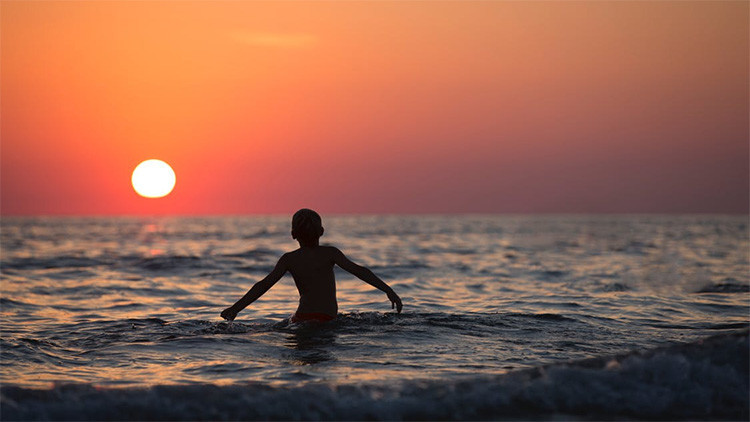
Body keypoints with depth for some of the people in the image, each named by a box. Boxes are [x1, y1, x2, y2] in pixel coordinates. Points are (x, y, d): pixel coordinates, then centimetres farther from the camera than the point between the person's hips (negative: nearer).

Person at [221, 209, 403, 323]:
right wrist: (388, 290, 0)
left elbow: (264, 285, 4)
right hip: (330, 319, 0)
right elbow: (358, 271, 1)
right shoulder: (330, 253, 8)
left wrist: (235, 308, 9)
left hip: (304, 318, 0)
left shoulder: (289, 260, 8)